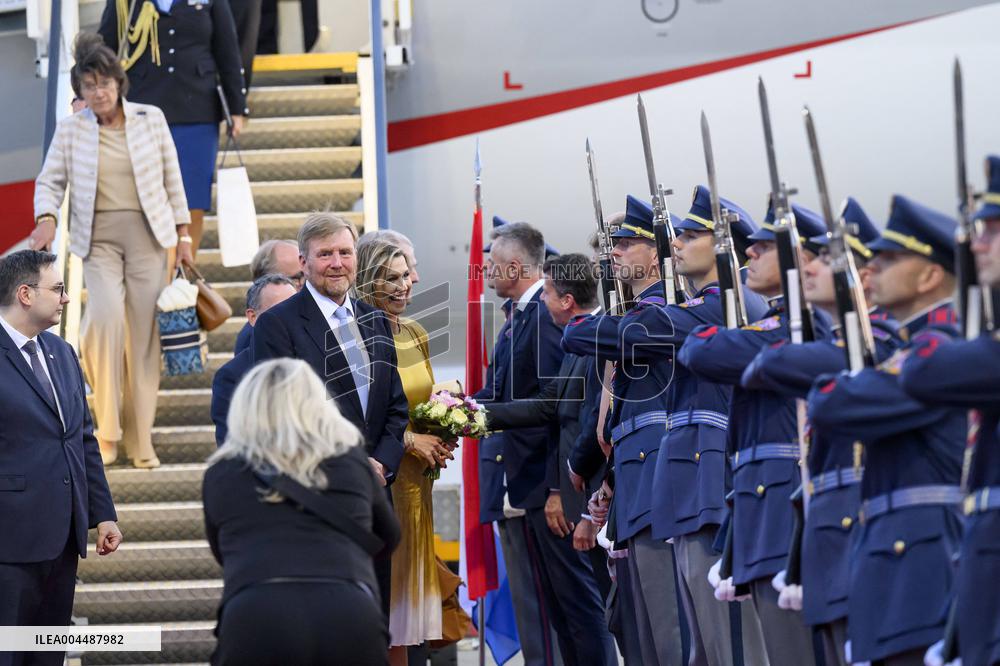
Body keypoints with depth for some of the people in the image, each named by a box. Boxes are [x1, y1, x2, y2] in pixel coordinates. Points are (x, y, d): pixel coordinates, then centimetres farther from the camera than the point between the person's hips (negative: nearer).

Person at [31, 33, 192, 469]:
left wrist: (183, 234, 6)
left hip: (147, 235, 1)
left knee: (144, 332, -1)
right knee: (107, 316, -21)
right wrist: (46, 218, -14)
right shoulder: (70, 130, 4)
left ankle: (141, 440, 7)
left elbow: (172, 179, 9)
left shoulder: (151, 119, 5)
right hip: (99, 237, -1)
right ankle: (106, 430, -9)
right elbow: (50, 181, 6)